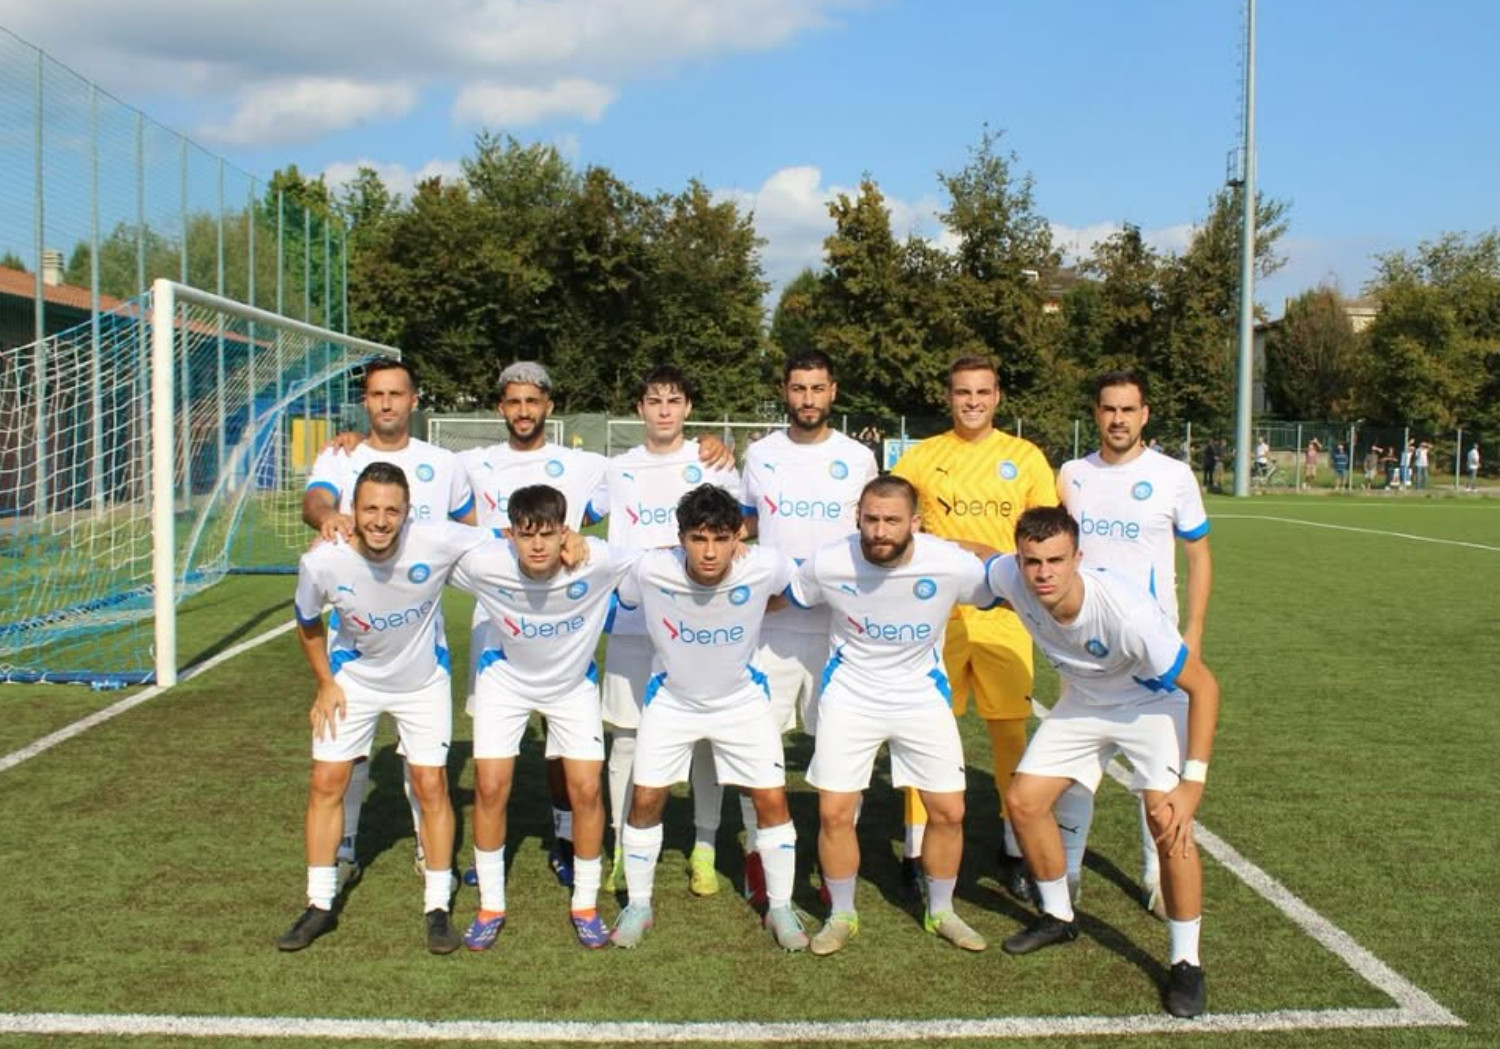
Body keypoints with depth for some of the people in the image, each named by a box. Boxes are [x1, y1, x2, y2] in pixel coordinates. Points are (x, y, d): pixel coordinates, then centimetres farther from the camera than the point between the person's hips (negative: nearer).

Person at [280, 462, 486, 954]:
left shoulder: (437, 542, -31)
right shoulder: (322, 562, -26)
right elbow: (308, 623, -3)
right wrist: (325, 683, -2)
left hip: (423, 679, -1)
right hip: (353, 678, 1)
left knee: (431, 786, -3)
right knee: (325, 783, 1)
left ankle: (438, 908, 13)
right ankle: (320, 905, 18)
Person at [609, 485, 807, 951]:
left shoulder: (764, 567, -29)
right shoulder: (651, 570, -28)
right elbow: (621, 601, -4)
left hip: (742, 700, 0)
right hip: (672, 700, 0)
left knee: (772, 800, -1)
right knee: (645, 801, 0)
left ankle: (780, 908, 19)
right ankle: (638, 906, 22)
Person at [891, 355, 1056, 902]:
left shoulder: (1026, 457, 6)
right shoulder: (922, 456, 5)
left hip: (1003, 614, 1)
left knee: (1011, 730, 4)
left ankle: (1016, 848, 20)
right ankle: (916, 851, 14)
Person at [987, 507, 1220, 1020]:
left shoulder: (1128, 612, -40)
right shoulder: (1009, 577, -26)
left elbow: (1203, 685, -30)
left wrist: (1192, 783, -32)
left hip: (1154, 703, -5)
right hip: (1083, 702, 6)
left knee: (1168, 820, -23)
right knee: (1024, 800, 1)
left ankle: (1186, 963, -4)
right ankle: (1059, 917, 26)